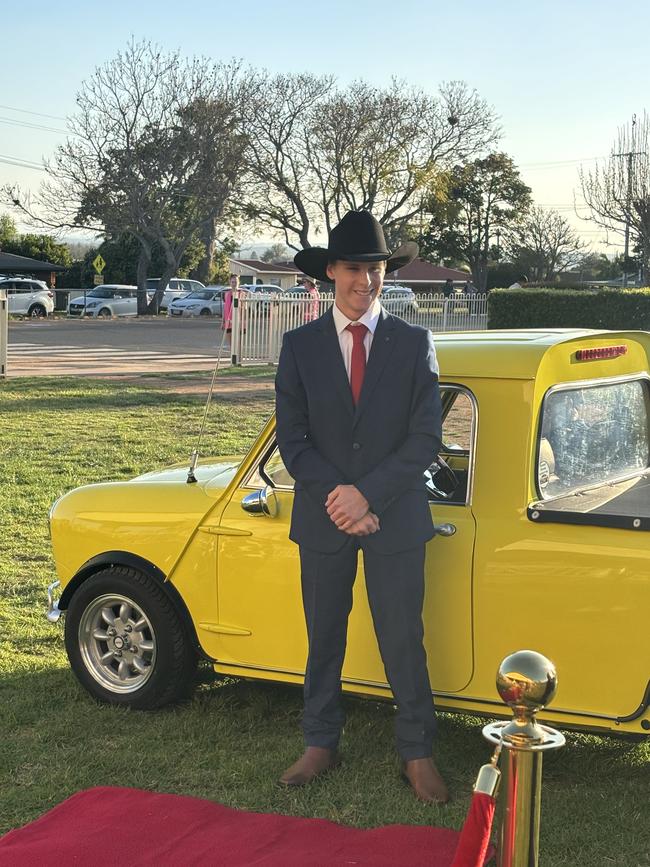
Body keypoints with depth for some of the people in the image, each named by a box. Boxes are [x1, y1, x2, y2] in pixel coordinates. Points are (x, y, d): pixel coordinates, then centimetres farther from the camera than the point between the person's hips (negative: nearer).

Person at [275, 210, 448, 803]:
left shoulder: (414, 344, -1)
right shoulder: (300, 346, 1)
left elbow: (425, 439, -6)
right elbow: (292, 439, -3)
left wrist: (368, 494, -16)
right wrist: (339, 499, -15)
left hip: (396, 517, -1)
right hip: (323, 518, 1)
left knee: (403, 641, 5)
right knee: (324, 638, 13)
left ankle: (418, 753, 18)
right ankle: (321, 744, 27)